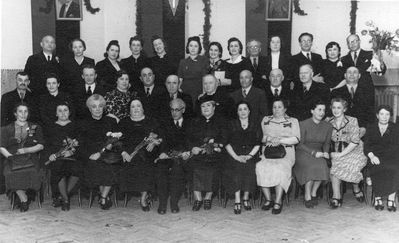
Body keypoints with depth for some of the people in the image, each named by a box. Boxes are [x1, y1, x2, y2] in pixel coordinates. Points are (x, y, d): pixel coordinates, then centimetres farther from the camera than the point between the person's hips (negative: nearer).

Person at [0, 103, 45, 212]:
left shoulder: (35, 127, 17)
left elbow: (40, 146, 7)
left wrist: (26, 150, -9)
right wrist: (9, 155, -13)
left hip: (31, 159, 0)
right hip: (13, 159, 0)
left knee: (32, 171, -34)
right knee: (11, 173, -34)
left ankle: (22, 199, -11)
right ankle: (24, 199, -18)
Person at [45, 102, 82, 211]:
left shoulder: (75, 126, 16)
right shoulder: (51, 127, 17)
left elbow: (80, 143, 9)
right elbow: (47, 145, 12)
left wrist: (72, 150, -10)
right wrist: (50, 155, -8)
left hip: (72, 156, 0)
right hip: (56, 157, 0)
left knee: (77, 169, -32)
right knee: (59, 169, -34)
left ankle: (60, 197, -13)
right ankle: (65, 199, -17)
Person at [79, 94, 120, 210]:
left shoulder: (111, 121, 16)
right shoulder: (84, 124, 14)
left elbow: (117, 142, 10)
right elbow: (82, 145, 6)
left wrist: (111, 145, -13)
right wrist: (89, 155, -14)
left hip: (109, 153, 0)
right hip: (92, 155, 0)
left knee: (110, 166, -30)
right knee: (95, 166, -30)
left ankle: (103, 197, -12)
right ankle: (105, 196, -8)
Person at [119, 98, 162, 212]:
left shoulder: (151, 122, 19)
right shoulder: (124, 123, 20)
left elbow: (160, 137, 11)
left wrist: (154, 142, -11)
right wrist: (123, 152, -9)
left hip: (146, 152, -1)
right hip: (128, 153, 1)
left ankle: (144, 199, -14)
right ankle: (146, 195, -10)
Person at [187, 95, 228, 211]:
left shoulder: (220, 121, 15)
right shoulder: (195, 122, 22)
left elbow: (223, 138, 3)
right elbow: (189, 138, 11)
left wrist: (215, 144, -14)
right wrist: (193, 148, -8)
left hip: (214, 154, -1)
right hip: (198, 153, 1)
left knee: (211, 167, -26)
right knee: (197, 166, -25)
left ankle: (208, 197, -10)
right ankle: (197, 198, -16)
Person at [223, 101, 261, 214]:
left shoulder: (255, 124, 15)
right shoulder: (232, 124, 14)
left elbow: (258, 143, 6)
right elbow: (227, 143, 4)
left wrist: (249, 156, -9)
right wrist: (236, 157, -10)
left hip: (251, 155, 0)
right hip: (234, 155, 0)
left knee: (249, 168, -30)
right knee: (235, 168, -31)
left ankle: (246, 198, -13)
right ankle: (237, 202, -27)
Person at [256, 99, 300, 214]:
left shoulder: (292, 121, 14)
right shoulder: (266, 120, 22)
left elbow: (296, 139, 2)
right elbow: (262, 137, 17)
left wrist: (280, 140, -9)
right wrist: (268, 138, -5)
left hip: (286, 152, -2)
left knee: (279, 168, -34)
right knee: (260, 167, -29)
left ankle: (278, 202, -28)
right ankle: (268, 199, -19)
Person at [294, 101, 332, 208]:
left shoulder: (328, 126, 4)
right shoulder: (303, 124, -8)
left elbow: (327, 143, 14)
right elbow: (300, 144, -8)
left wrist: (325, 152, -7)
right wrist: (313, 152, -18)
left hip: (318, 153, 4)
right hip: (303, 153, -4)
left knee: (322, 166, -27)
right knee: (312, 166, -31)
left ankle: (313, 193, -6)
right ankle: (307, 196, -17)